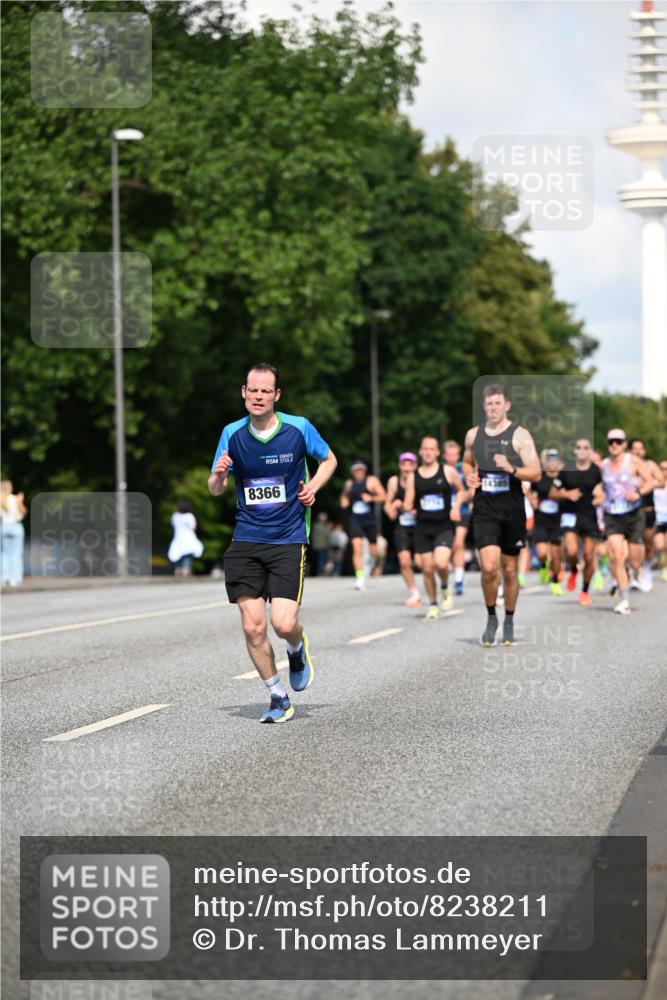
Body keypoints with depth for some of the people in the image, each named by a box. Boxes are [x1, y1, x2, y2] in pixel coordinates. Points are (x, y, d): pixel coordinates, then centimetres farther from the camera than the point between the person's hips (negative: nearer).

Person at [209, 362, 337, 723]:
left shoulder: (299, 428, -5)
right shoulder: (232, 433, 0)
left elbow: (328, 459, 14)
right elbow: (214, 489, 7)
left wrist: (312, 487, -4)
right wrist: (219, 475, -16)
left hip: (288, 541, -2)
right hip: (245, 542, 2)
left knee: (284, 624, -13)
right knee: (253, 627, -4)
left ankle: (297, 651, 24)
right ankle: (278, 697, 14)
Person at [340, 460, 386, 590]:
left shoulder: (372, 481, -2)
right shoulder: (349, 484, 8)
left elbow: (383, 497, -6)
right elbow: (344, 496, 28)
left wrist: (371, 498, -23)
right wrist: (344, 501, 5)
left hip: (370, 520, -1)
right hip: (355, 520, 1)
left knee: (373, 550, 9)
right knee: (357, 547, -16)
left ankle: (371, 563, 45)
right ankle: (360, 577, -18)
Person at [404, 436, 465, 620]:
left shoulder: (448, 472, 0)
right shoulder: (413, 477, 5)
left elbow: (461, 491, 14)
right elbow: (408, 505, 6)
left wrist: (456, 507, -3)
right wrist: (408, 507, -18)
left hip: (444, 526, -2)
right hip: (423, 528, 2)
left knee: (441, 563, -22)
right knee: (427, 568, 3)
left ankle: (445, 587, 10)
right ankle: (433, 605, 21)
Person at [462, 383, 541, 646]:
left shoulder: (520, 435, -4)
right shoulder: (473, 435, 7)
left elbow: (536, 474, -9)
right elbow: (467, 462, 26)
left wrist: (511, 468, -25)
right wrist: (469, 475, 4)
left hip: (512, 509, -1)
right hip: (484, 509, 1)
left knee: (509, 570, 8)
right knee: (489, 567, -14)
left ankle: (509, 622, 26)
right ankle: (491, 618, 6)